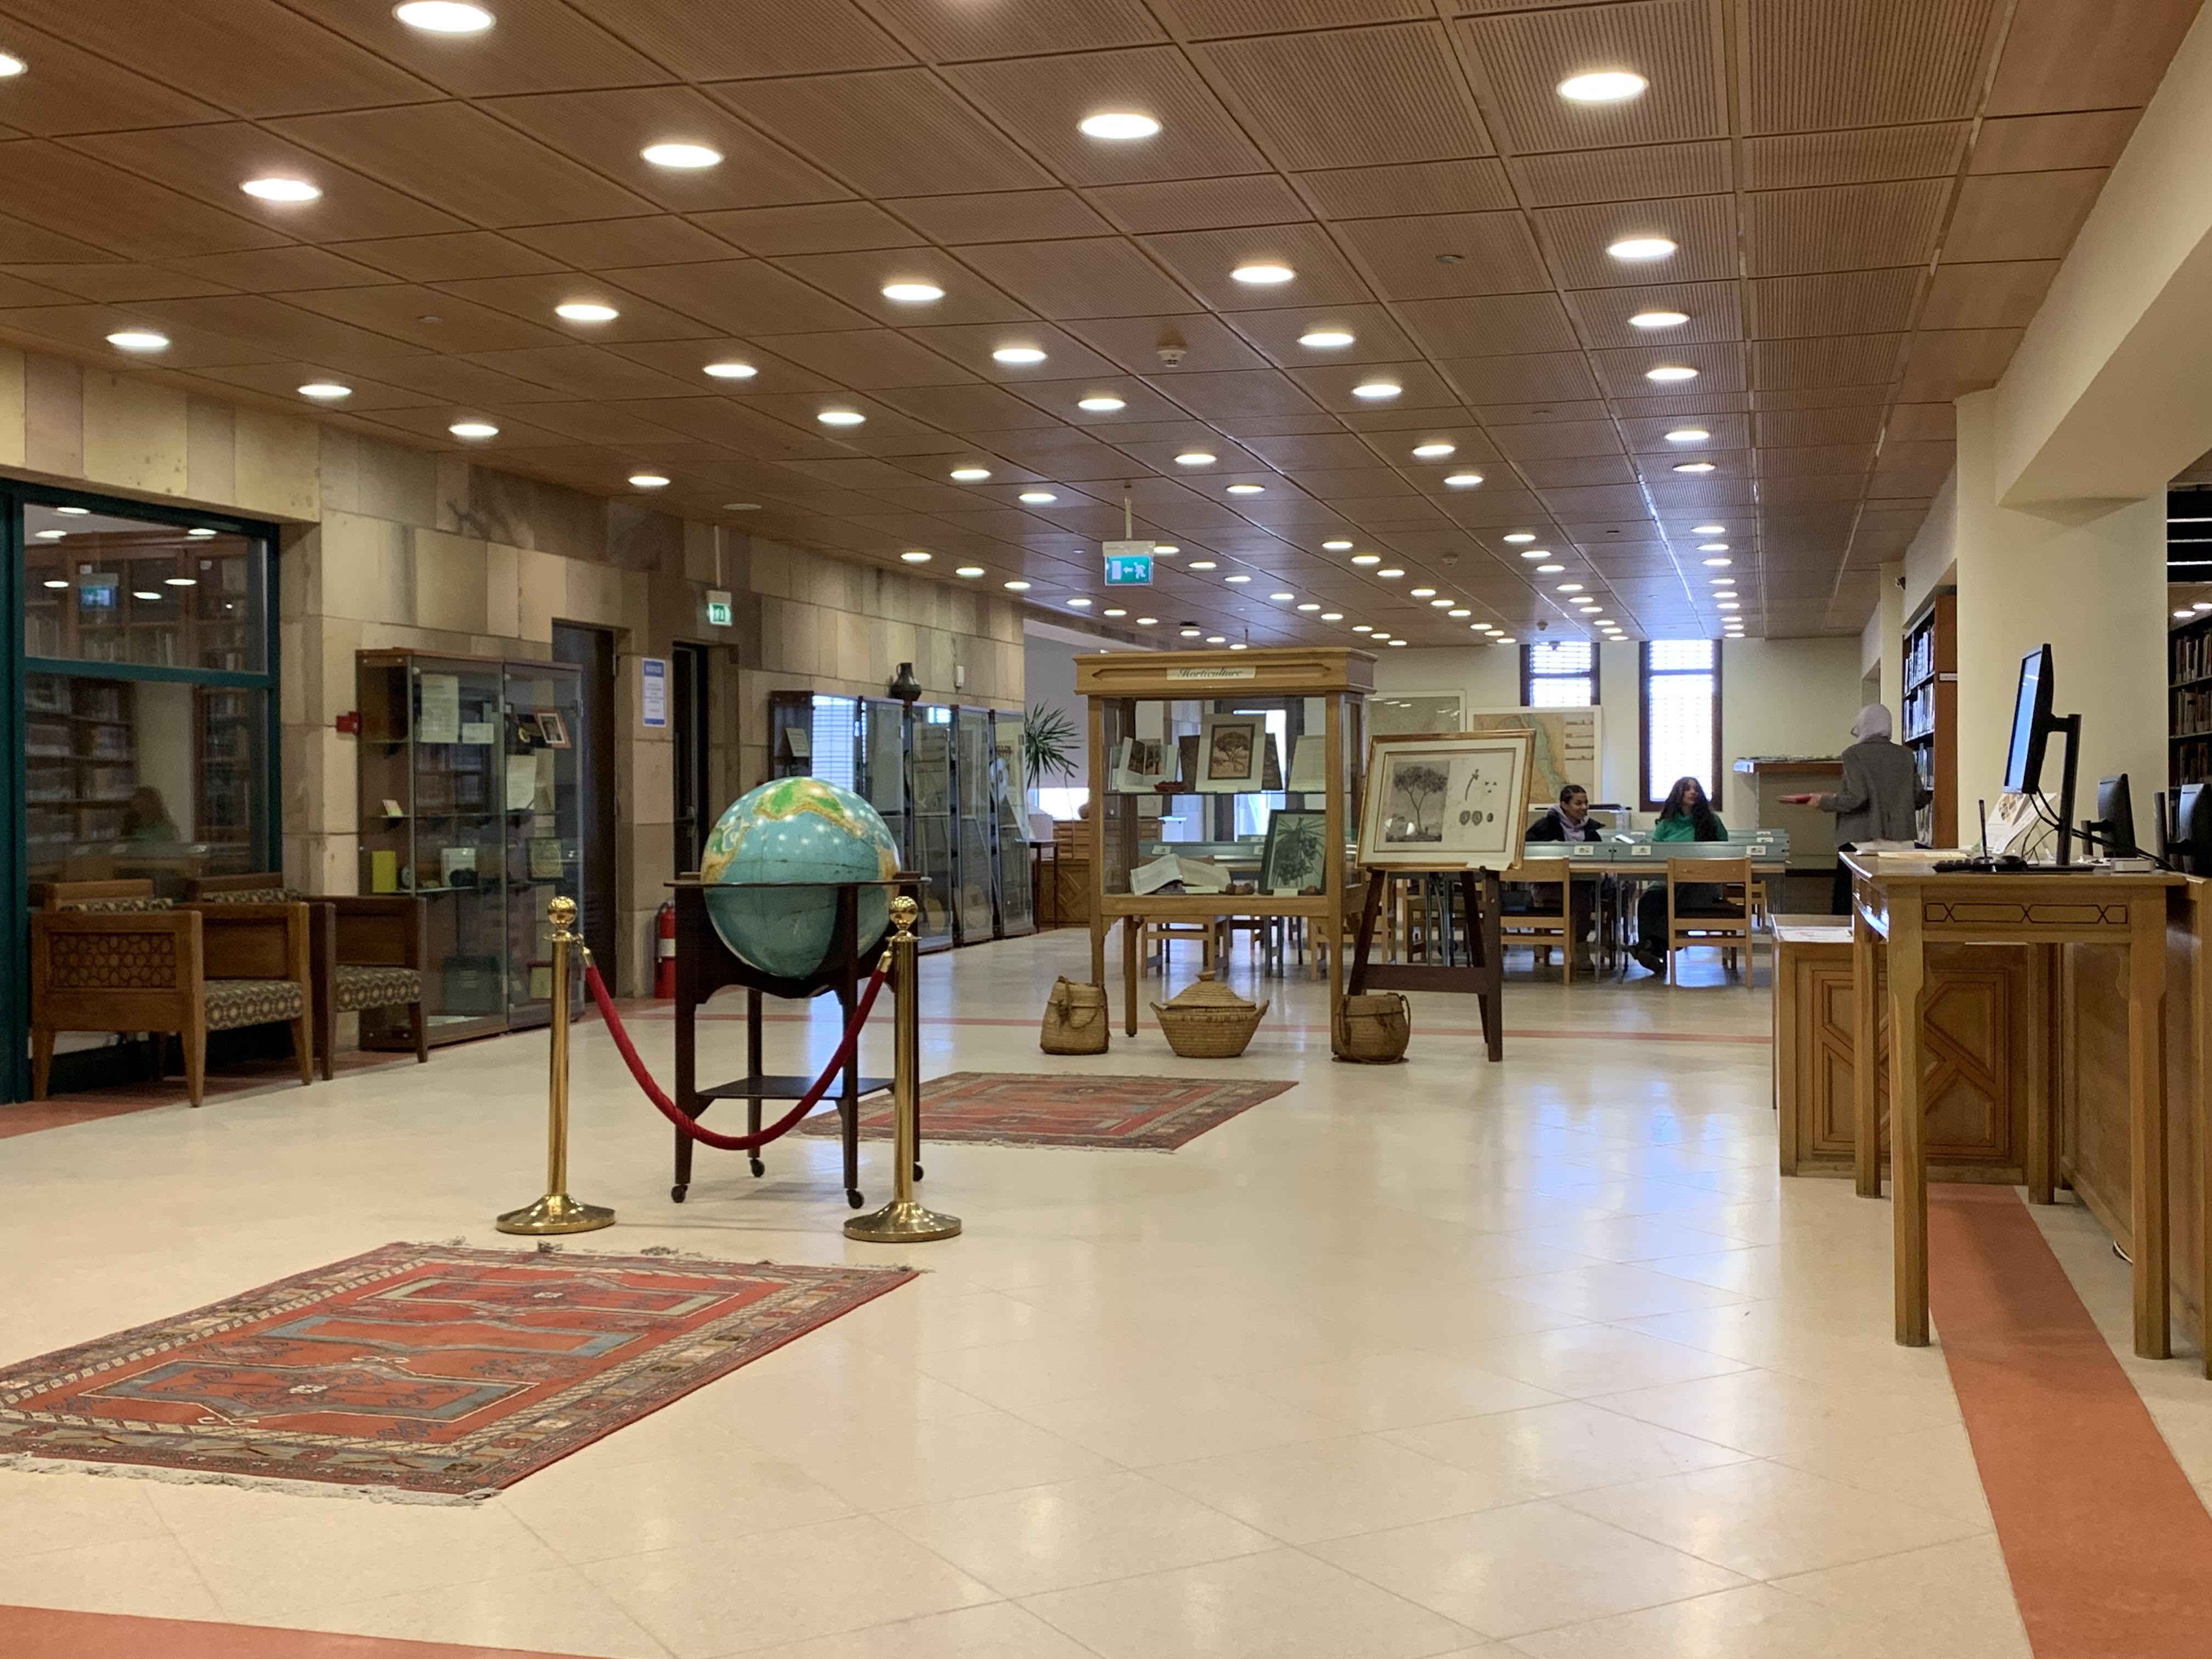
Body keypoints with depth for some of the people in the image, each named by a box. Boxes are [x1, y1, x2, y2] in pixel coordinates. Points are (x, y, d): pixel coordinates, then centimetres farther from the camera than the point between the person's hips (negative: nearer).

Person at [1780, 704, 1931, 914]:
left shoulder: (1854, 755, -7)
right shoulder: (1906, 756, 6)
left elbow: (1856, 798, -16)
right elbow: (1919, 798, 8)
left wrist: (1821, 802, -2)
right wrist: (1931, 795, 31)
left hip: (1859, 840, -4)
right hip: (1900, 840, 4)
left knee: (1845, 905, 1)